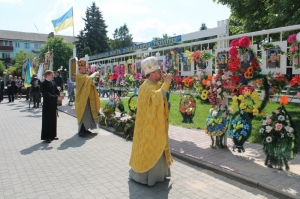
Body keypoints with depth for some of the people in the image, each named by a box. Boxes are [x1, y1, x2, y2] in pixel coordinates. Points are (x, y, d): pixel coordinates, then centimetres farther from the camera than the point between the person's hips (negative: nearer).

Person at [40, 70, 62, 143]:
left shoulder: (53, 83, 9)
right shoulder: (43, 84, -10)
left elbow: (57, 91, 9)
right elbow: (46, 94, -19)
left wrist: (59, 96, -14)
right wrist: (57, 97, -24)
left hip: (54, 104, 6)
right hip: (47, 105, -6)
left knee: (54, 120, 12)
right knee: (47, 121, 1)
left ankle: (52, 135, 23)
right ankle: (46, 137, 10)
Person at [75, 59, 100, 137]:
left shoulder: (85, 76, 16)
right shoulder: (79, 76, -14)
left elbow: (89, 83, 10)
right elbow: (90, 77, -26)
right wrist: (95, 73, -9)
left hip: (86, 98, 9)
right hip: (82, 99, -9)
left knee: (87, 114, 12)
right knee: (83, 115, -8)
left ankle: (84, 129, 21)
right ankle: (81, 131, -2)